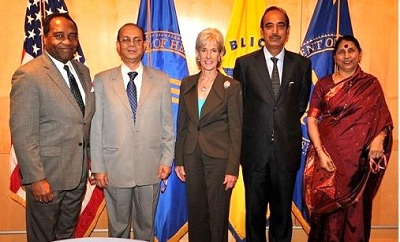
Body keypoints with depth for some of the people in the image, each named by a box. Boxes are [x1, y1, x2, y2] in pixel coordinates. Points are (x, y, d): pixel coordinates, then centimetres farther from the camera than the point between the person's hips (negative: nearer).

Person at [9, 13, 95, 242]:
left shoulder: (83, 71, 8)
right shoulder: (28, 75, -14)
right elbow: (22, 134, -16)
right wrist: (35, 179, -18)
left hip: (78, 173, 6)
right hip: (47, 176, -6)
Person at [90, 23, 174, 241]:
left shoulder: (161, 79, 3)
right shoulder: (102, 81, 1)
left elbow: (167, 123, 4)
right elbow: (96, 127, 0)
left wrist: (167, 160, -1)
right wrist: (98, 167, -2)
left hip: (150, 168, 1)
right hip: (115, 168, 0)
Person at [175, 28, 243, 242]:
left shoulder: (231, 86, -6)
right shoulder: (187, 84, 7)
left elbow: (236, 131, -7)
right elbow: (182, 125, 10)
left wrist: (232, 168, -11)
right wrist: (179, 160, 7)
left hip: (219, 158, -4)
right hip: (192, 157, 4)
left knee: (218, 216, 7)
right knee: (195, 214, 14)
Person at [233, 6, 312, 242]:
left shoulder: (302, 64, 2)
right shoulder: (244, 63, -1)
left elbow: (301, 103, 13)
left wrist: (287, 123, 10)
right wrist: (252, 128, 8)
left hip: (287, 148, 1)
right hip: (255, 149, -1)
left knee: (283, 211, 14)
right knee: (255, 210, 12)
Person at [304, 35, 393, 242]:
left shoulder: (371, 84, 4)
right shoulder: (323, 84, 3)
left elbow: (383, 119, 1)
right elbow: (311, 120, -1)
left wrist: (379, 139, -20)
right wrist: (321, 153, -12)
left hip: (359, 157, 0)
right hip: (328, 155, 0)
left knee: (355, 210, 10)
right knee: (328, 208, 8)